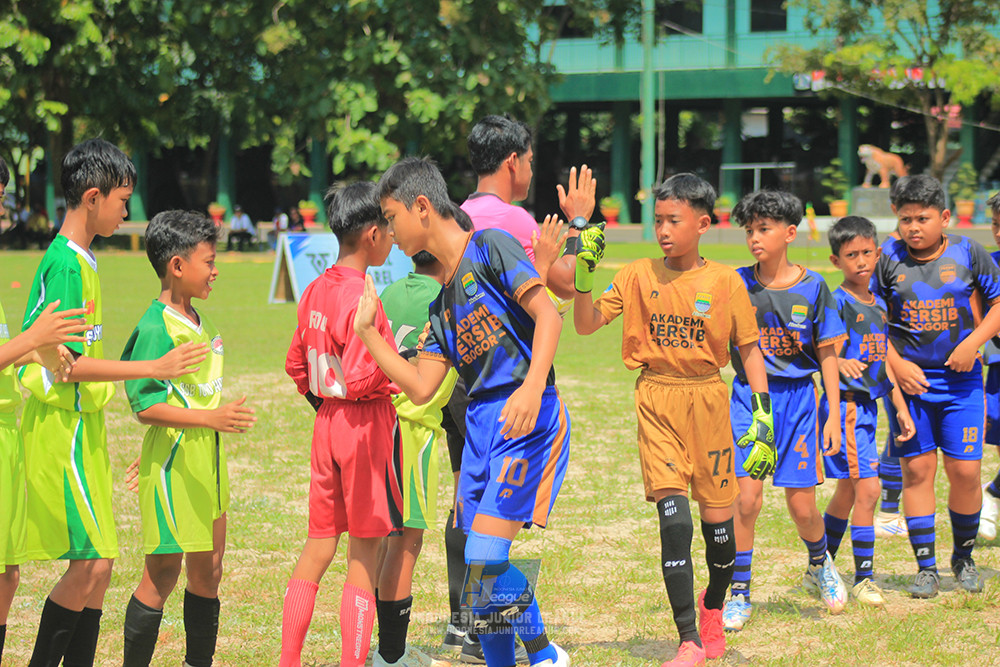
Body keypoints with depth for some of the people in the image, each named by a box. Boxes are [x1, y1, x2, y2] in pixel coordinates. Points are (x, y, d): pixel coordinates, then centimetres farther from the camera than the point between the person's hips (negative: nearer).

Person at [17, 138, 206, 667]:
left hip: (81, 426, 10)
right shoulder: (65, 265, -16)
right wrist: (156, 369, -20)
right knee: (92, 562, -10)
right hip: (62, 429, -10)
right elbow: (67, 363, -21)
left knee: (96, 565, 8)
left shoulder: (79, 261, 13)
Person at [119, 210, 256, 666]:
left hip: (206, 461, 9)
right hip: (172, 464, -9)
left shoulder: (198, 323, 12)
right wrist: (211, 418, -28)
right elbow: (146, 407, -21)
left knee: (208, 570, 12)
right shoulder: (156, 328, -16)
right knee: (163, 572, -3)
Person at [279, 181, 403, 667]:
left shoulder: (316, 291, 7)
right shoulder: (361, 297, -18)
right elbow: (360, 379, -23)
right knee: (364, 557, -1)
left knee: (317, 548, 14)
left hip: (326, 424, 8)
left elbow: (297, 366, 16)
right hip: (366, 426, -8)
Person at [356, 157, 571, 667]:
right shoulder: (443, 303, 21)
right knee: (479, 567, 6)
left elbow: (547, 315, -13)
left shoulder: (490, 246, -2)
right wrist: (366, 331, 15)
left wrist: (533, 386, -25)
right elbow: (420, 388, 16)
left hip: (526, 418, -9)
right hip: (481, 422, 9)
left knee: (485, 557, -15)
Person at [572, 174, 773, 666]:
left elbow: (748, 348, 4)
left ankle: (713, 606, 37)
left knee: (718, 513, 7)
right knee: (673, 516, -11)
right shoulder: (638, 276, 3)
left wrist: (762, 412, -3)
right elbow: (587, 324, -2)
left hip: (707, 398, 0)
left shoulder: (725, 282, 0)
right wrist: (584, 274, -16)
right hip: (657, 399, 0)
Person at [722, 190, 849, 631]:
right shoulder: (736, 284, -2)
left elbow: (827, 354, 3)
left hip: (798, 397, 0)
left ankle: (820, 566, 34)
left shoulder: (812, 287, -1)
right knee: (746, 498, -10)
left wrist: (834, 415, 1)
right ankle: (739, 593, 3)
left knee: (801, 506, 3)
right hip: (749, 395, 0)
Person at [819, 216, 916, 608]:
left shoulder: (879, 306, 15)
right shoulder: (838, 302, -10)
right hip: (844, 403, -8)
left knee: (848, 490, 14)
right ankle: (863, 577, -6)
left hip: (868, 404, 8)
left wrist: (901, 407, 18)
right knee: (867, 488, -12)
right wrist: (841, 363, -40)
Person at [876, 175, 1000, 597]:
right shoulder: (888, 260, 0)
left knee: (965, 469, -2)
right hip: (910, 379, 0)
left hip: (960, 378, 0)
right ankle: (926, 566, 10)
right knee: (917, 468, 0)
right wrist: (897, 365, -7)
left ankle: (963, 555, 20)